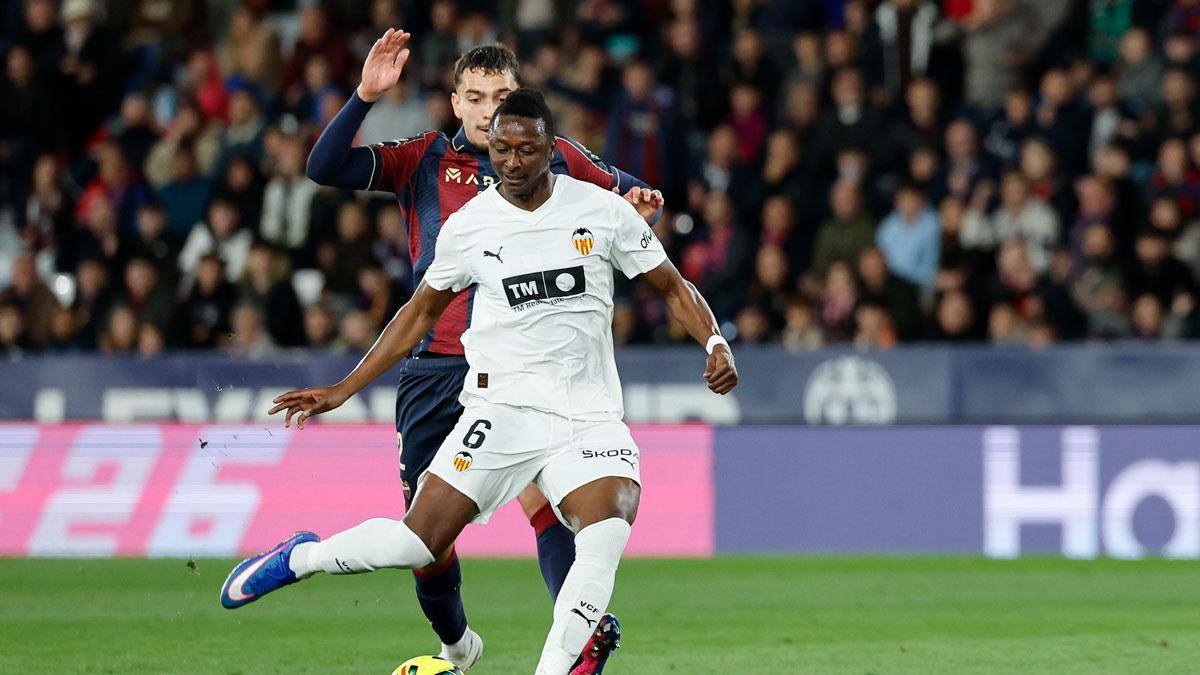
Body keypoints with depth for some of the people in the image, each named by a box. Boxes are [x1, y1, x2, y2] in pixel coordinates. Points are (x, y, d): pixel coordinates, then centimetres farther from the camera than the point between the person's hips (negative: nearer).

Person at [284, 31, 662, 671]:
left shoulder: (555, 159, 8)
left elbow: (634, 197, 23)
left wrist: (638, 206, -1)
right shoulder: (423, 159, 7)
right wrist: (365, 96, -15)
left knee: (541, 494, -24)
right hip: (436, 370, 2)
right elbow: (324, 168, -3)